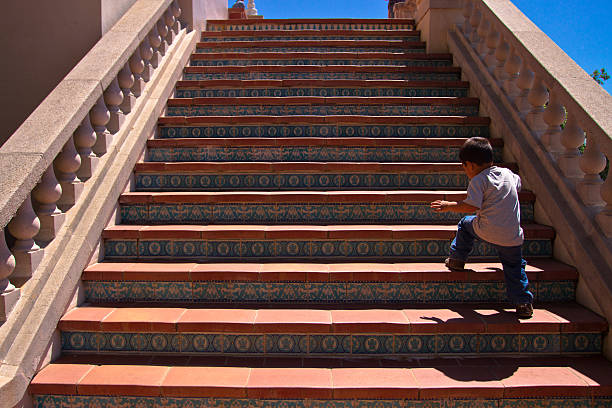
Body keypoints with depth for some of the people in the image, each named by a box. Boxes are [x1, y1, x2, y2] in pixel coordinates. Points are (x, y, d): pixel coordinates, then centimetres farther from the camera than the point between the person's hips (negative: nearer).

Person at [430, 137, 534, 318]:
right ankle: (523, 303, 12)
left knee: (466, 223, 25)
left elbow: (472, 206, -18)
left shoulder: (478, 180, -8)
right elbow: (518, 184, 34)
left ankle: (457, 259, 32)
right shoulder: (507, 173, 11)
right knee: (514, 266, 18)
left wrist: (448, 206, -8)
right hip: (513, 236, 4)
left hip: (486, 230, -4)